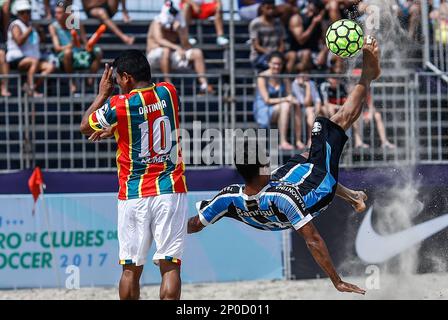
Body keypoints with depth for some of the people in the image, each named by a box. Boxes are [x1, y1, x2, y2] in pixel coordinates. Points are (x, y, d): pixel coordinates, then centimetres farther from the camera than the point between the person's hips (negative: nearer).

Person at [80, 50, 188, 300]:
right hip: (171, 190, 1)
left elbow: (85, 127, 12)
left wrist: (103, 94, 21)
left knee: (131, 268, 9)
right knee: (170, 264, -5)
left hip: (133, 195, -1)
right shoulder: (169, 93, 3)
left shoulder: (117, 105, -7)